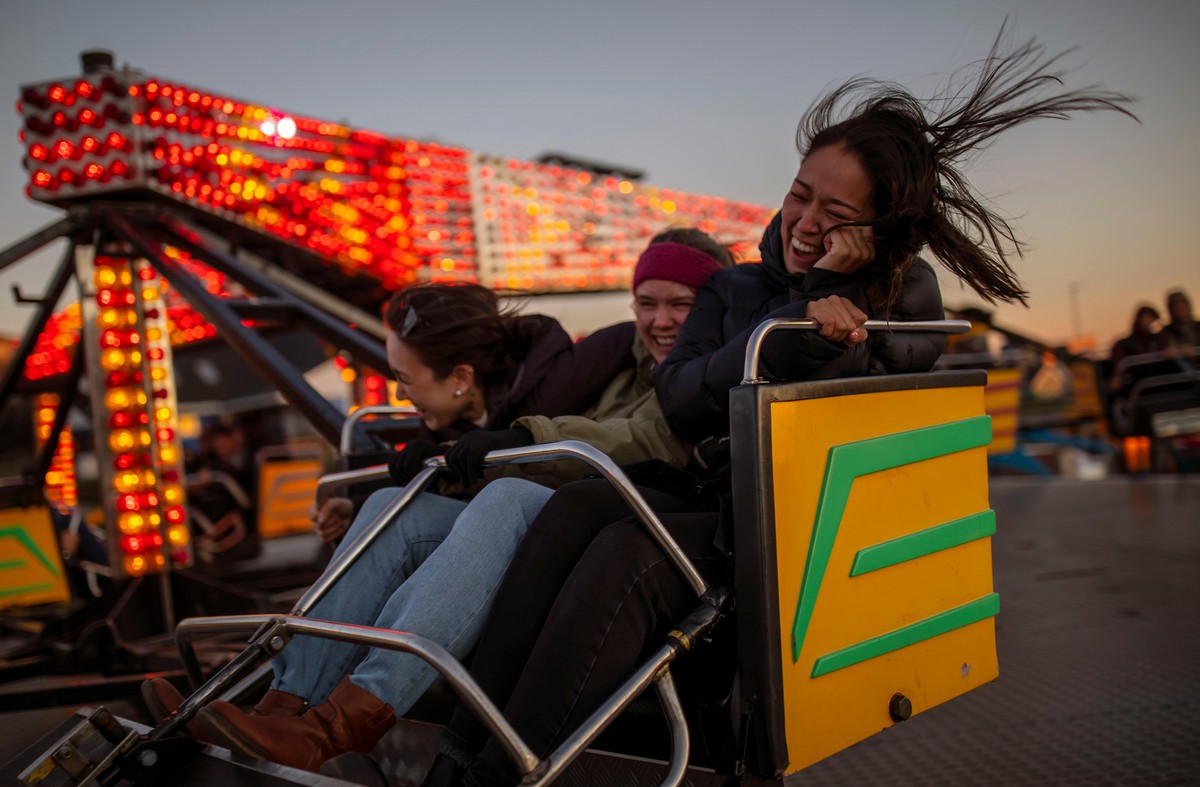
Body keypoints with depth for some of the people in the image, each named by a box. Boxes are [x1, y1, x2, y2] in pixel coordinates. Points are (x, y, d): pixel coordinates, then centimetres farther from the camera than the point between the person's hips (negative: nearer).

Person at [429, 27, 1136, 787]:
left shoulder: (905, 296, 5)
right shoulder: (736, 288, 15)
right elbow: (676, 399, -2)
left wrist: (826, 290, -8)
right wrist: (794, 324, -14)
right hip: (727, 510, 5)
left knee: (629, 551, -31)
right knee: (580, 504, -26)